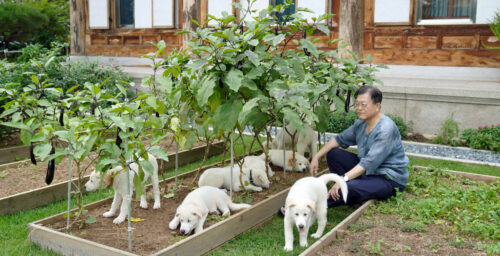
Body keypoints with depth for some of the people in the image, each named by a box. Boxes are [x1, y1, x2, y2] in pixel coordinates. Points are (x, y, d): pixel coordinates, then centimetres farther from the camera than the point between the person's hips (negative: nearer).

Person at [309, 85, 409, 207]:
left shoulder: (386, 130, -24)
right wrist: (316, 157, 2)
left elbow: (369, 163, -31)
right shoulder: (361, 124, 3)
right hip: (367, 171, 9)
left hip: (390, 180, -9)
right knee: (333, 154, 0)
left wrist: (343, 179, -37)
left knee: (349, 188, -34)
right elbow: (340, 139, 13)